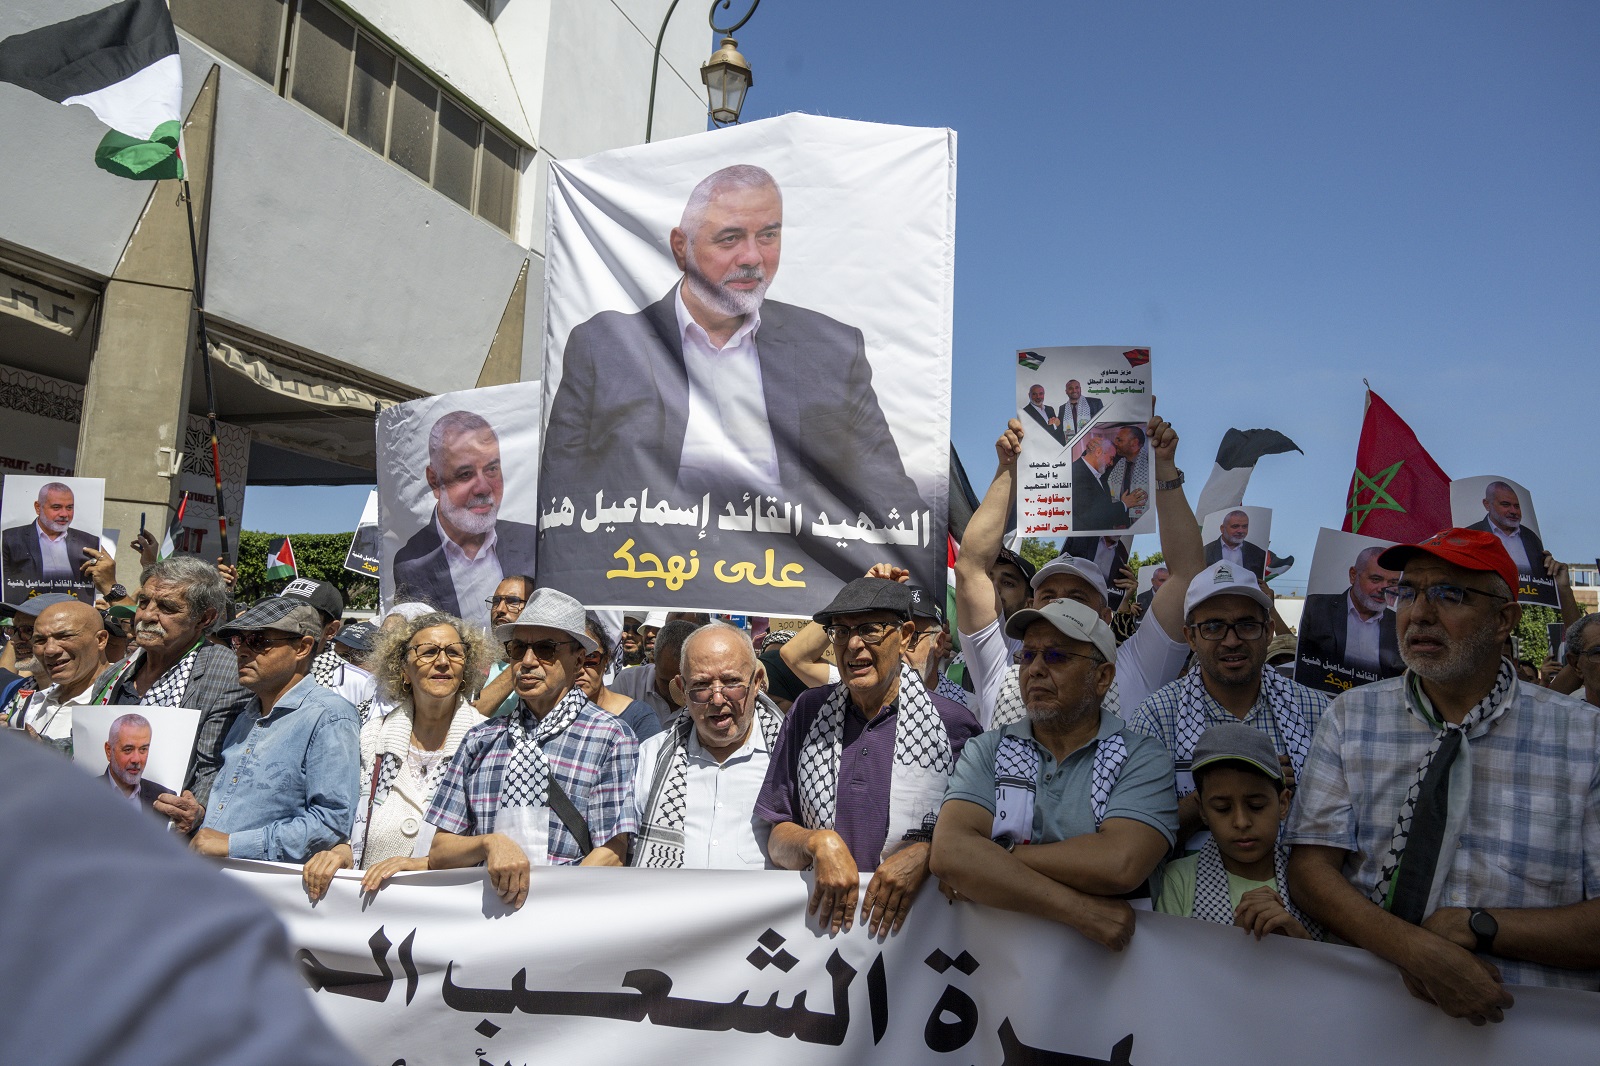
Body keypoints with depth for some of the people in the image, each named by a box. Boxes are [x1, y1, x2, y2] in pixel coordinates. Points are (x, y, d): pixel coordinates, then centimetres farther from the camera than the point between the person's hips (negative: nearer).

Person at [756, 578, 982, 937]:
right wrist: (818, 844, -12)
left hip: (910, 920, -3)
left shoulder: (954, 723, -1)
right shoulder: (807, 712, 8)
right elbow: (777, 841, 7)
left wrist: (925, 855, -12)